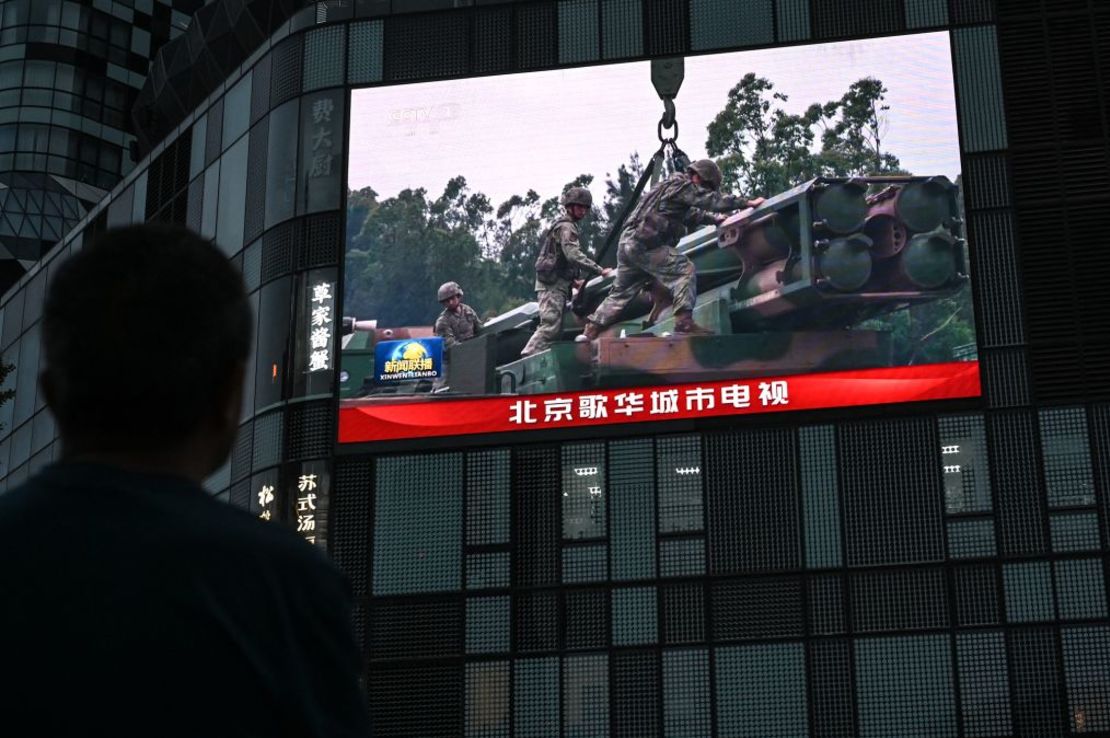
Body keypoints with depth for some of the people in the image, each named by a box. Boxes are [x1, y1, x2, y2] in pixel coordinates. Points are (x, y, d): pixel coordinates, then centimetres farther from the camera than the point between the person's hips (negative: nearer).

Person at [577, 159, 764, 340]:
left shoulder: (670, 185, 27)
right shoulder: (682, 185, -4)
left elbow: (691, 214, 41)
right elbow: (711, 200, -10)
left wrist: (713, 218, 37)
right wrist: (747, 203, -7)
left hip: (627, 243, 10)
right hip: (644, 243, -10)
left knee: (620, 292, 15)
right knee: (684, 270, -13)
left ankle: (589, 332, 14)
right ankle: (684, 321, -22)